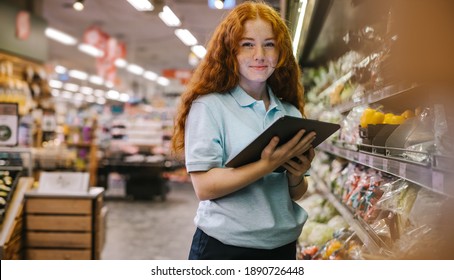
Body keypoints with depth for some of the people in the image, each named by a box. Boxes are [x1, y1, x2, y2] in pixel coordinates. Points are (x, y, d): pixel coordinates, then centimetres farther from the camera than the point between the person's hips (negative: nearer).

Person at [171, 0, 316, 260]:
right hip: (225, 248, -4)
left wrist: (297, 177, -10)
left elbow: (295, 194, 10)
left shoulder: (291, 113, 4)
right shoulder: (209, 105, -9)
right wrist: (267, 165, -25)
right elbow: (204, 186, -17)